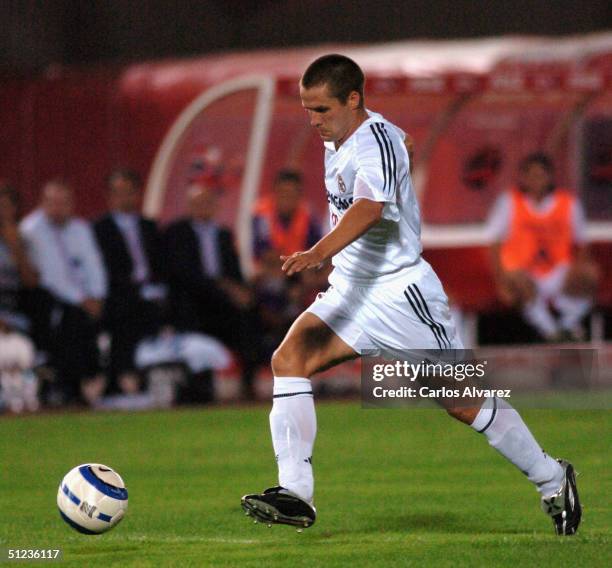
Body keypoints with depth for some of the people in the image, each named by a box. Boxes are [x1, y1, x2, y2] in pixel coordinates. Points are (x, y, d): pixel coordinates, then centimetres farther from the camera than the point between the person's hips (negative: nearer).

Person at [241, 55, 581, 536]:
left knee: (462, 399, -2)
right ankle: (295, 494, -18)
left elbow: (369, 208, -38)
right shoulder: (338, 141, 8)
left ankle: (553, 481, 17)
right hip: (351, 288, 8)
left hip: (400, 290, -8)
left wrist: (320, 253, -55)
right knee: (289, 359, -14)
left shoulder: (376, 141, -20)